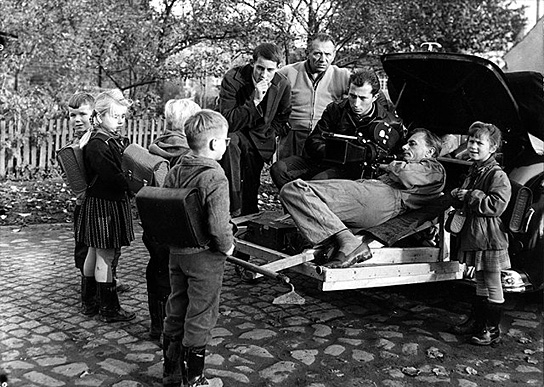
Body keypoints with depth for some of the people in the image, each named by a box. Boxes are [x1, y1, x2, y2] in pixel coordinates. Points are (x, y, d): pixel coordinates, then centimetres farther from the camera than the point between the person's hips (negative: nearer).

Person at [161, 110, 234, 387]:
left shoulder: (175, 172, 1)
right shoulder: (215, 178, -21)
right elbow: (219, 227, -28)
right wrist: (227, 246, -11)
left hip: (176, 252, 7)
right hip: (204, 258, -7)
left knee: (176, 312, 18)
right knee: (200, 318, 8)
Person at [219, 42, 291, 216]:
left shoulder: (282, 85, -9)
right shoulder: (232, 79, -21)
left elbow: (282, 118, 11)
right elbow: (228, 121, -27)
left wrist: (267, 135, 0)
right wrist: (254, 101, -35)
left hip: (260, 139, 4)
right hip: (233, 132, -3)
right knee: (230, 143, -37)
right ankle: (233, 209, -34)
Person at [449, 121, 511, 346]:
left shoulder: (497, 175, -15)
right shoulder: (473, 172, 13)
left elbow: (497, 205, -25)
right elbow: (464, 203, 26)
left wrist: (470, 195, -19)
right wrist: (457, 196, 3)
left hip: (490, 239, -8)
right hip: (473, 236, 8)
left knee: (492, 286, 3)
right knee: (480, 283, 19)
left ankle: (492, 330, 14)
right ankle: (477, 321, 30)